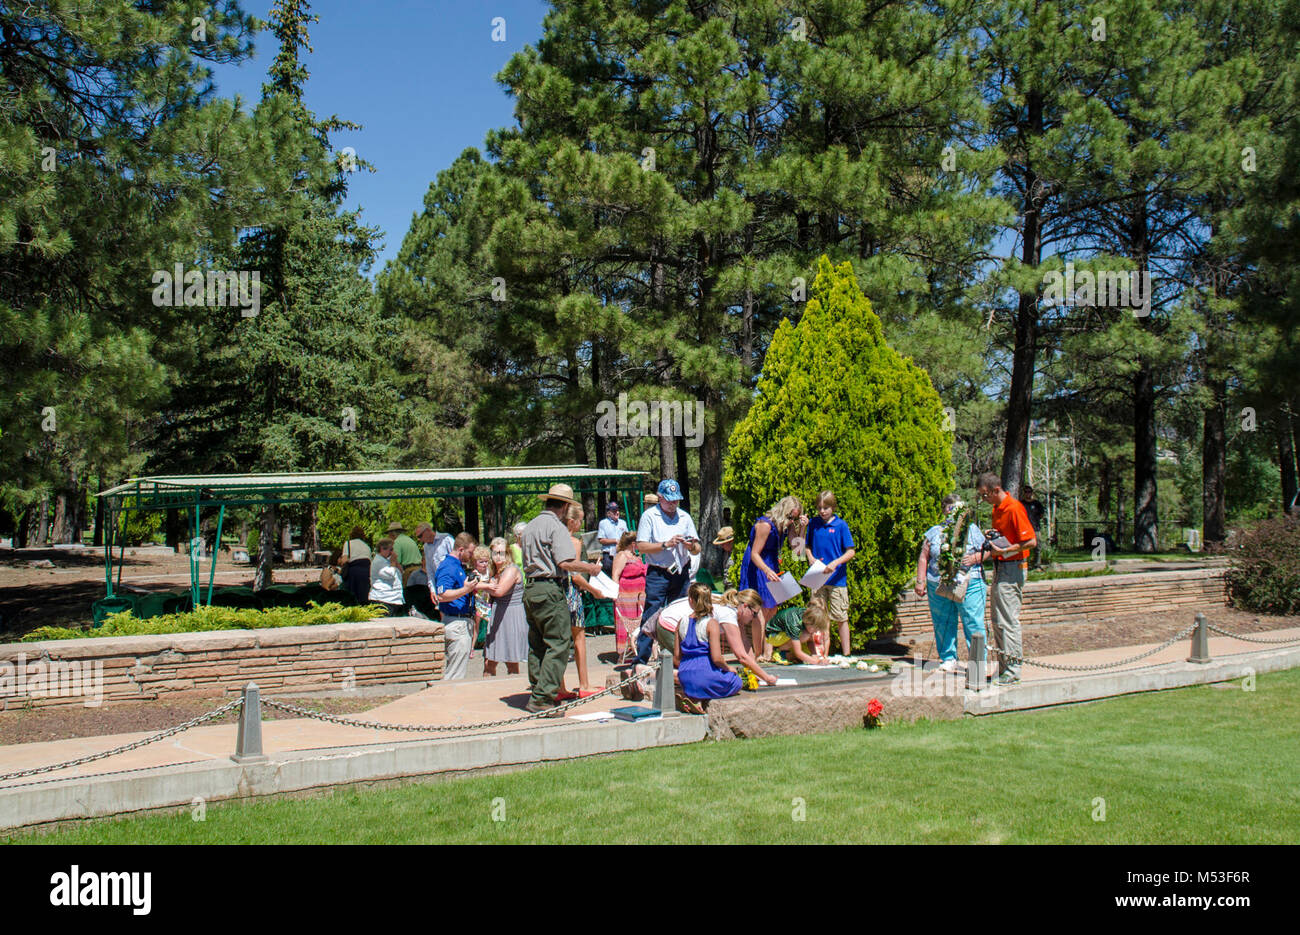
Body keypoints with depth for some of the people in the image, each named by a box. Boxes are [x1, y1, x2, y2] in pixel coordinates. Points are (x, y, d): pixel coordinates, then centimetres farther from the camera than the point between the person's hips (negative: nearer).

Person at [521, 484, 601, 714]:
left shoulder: (530, 526, 15)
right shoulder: (556, 527, -10)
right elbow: (566, 563, -18)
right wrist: (590, 567, -5)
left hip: (529, 589, 9)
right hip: (550, 590, -9)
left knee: (536, 644, 15)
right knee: (558, 644, -6)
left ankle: (536, 691, 20)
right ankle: (541, 698, -10)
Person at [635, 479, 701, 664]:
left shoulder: (684, 517, 13)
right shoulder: (649, 516, 1)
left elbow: (697, 550, 12)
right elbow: (641, 546, -7)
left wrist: (691, 546, -11)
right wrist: (666, 544, -15)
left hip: (681, 574, 4)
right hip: (657, 574, -4)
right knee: (651, 617, -7)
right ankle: (641, 660, -3)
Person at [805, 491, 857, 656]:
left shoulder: (841, 525, -3)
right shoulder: (813, 523, 6)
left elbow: (851, 552, -4)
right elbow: (808, 546, 18)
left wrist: (835, 563, -18)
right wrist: (811, 558, -2)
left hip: (837, 578, -3)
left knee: (840, 617, 0)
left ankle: (847, 654, 8)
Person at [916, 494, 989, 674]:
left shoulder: (972, 529, 10)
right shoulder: (934, 532, 14)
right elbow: (924, 557, 13)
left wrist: (975, 558, -12)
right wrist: (920, 581, 6)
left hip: (969, 585, -2)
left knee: (973, 623, -6)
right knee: (942, 624, 6)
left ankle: (978, 661, 1)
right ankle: (948, 658, 19)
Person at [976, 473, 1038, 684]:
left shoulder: (1014, 508, -16)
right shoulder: (997, 508, 13)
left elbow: (1031, 541, -20)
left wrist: (1004, 550, -22)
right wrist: (988, 549, 8)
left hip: (1012, 569, -10)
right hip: (1000, 568, 10)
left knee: (1008, 621, -8)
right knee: (998, 621, 13)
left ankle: (1013, 669, -3)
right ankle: (1002, 667, 19)